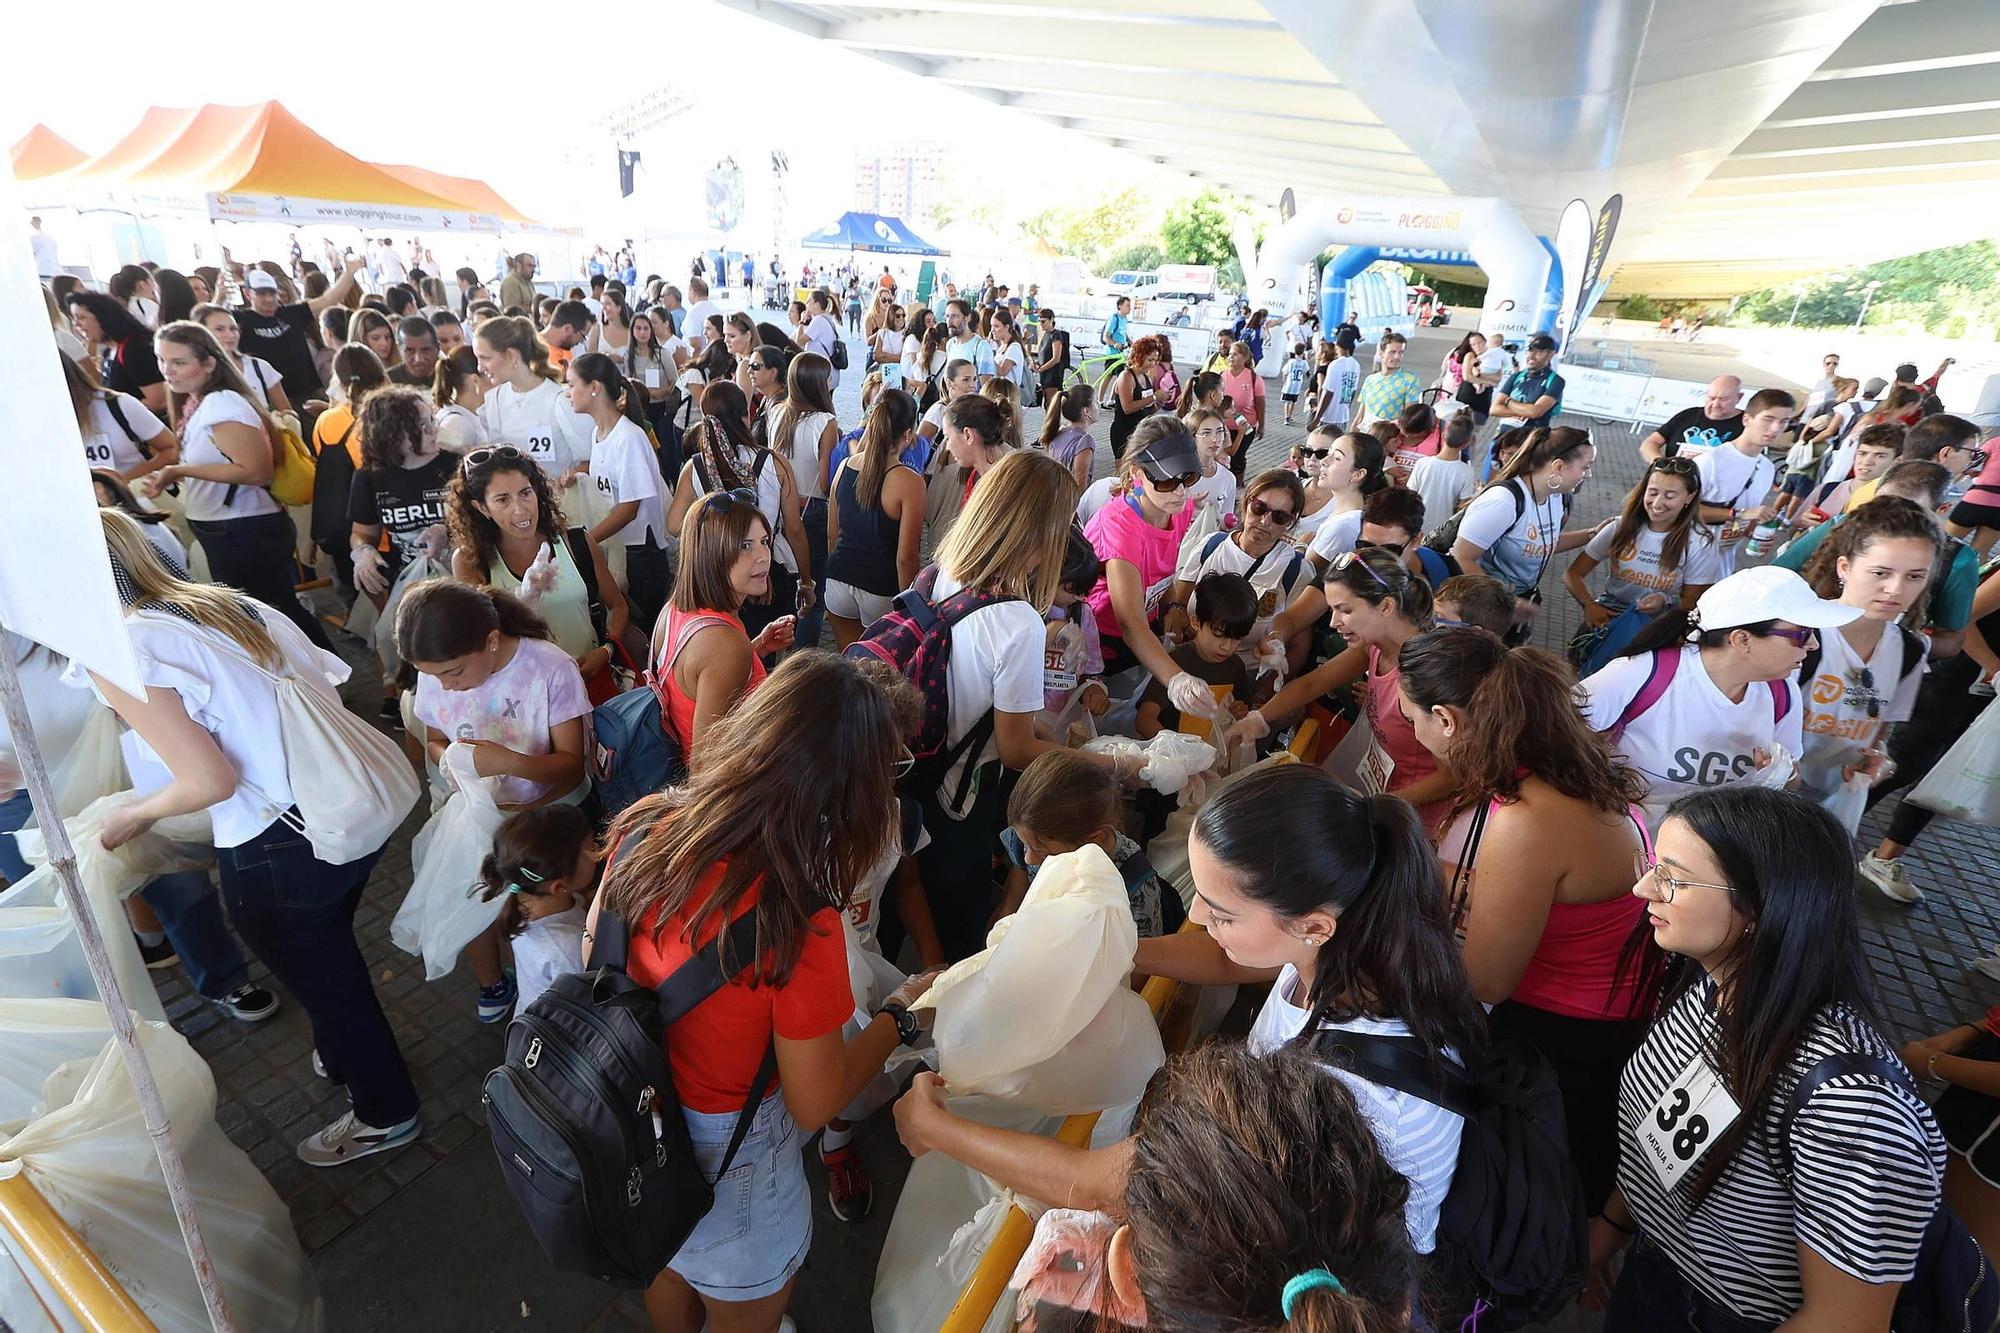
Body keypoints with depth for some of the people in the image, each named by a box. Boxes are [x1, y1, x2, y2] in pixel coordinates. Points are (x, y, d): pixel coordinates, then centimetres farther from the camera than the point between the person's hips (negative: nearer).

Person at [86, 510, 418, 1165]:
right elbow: (331, 682, 7)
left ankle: (384, 1113, 40)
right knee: (328, 953, 32)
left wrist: (136, 815, 3)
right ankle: (345, 1055, 59)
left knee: (319, 977, 18)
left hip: (281, 851, -7)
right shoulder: (232, 603, 7)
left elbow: (209, 781, -19)